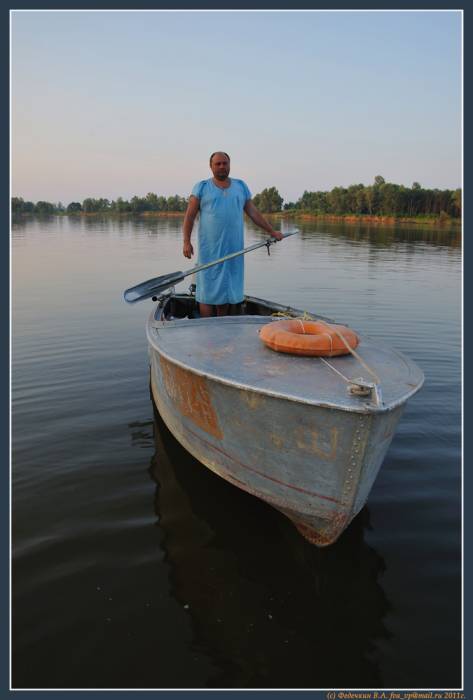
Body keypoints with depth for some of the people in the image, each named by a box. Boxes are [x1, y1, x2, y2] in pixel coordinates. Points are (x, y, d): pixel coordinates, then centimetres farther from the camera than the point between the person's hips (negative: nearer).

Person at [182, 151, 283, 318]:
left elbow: (253, 213, 17)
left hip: (233, 249, 3)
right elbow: (189, 217, -1)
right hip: (210, 250, -3)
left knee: (227, 289, 7)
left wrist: (272, 232, 14)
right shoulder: (202, 187, 5)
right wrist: (186, 242, -12)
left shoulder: (241, 186, 15)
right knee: (208, 291, -4)